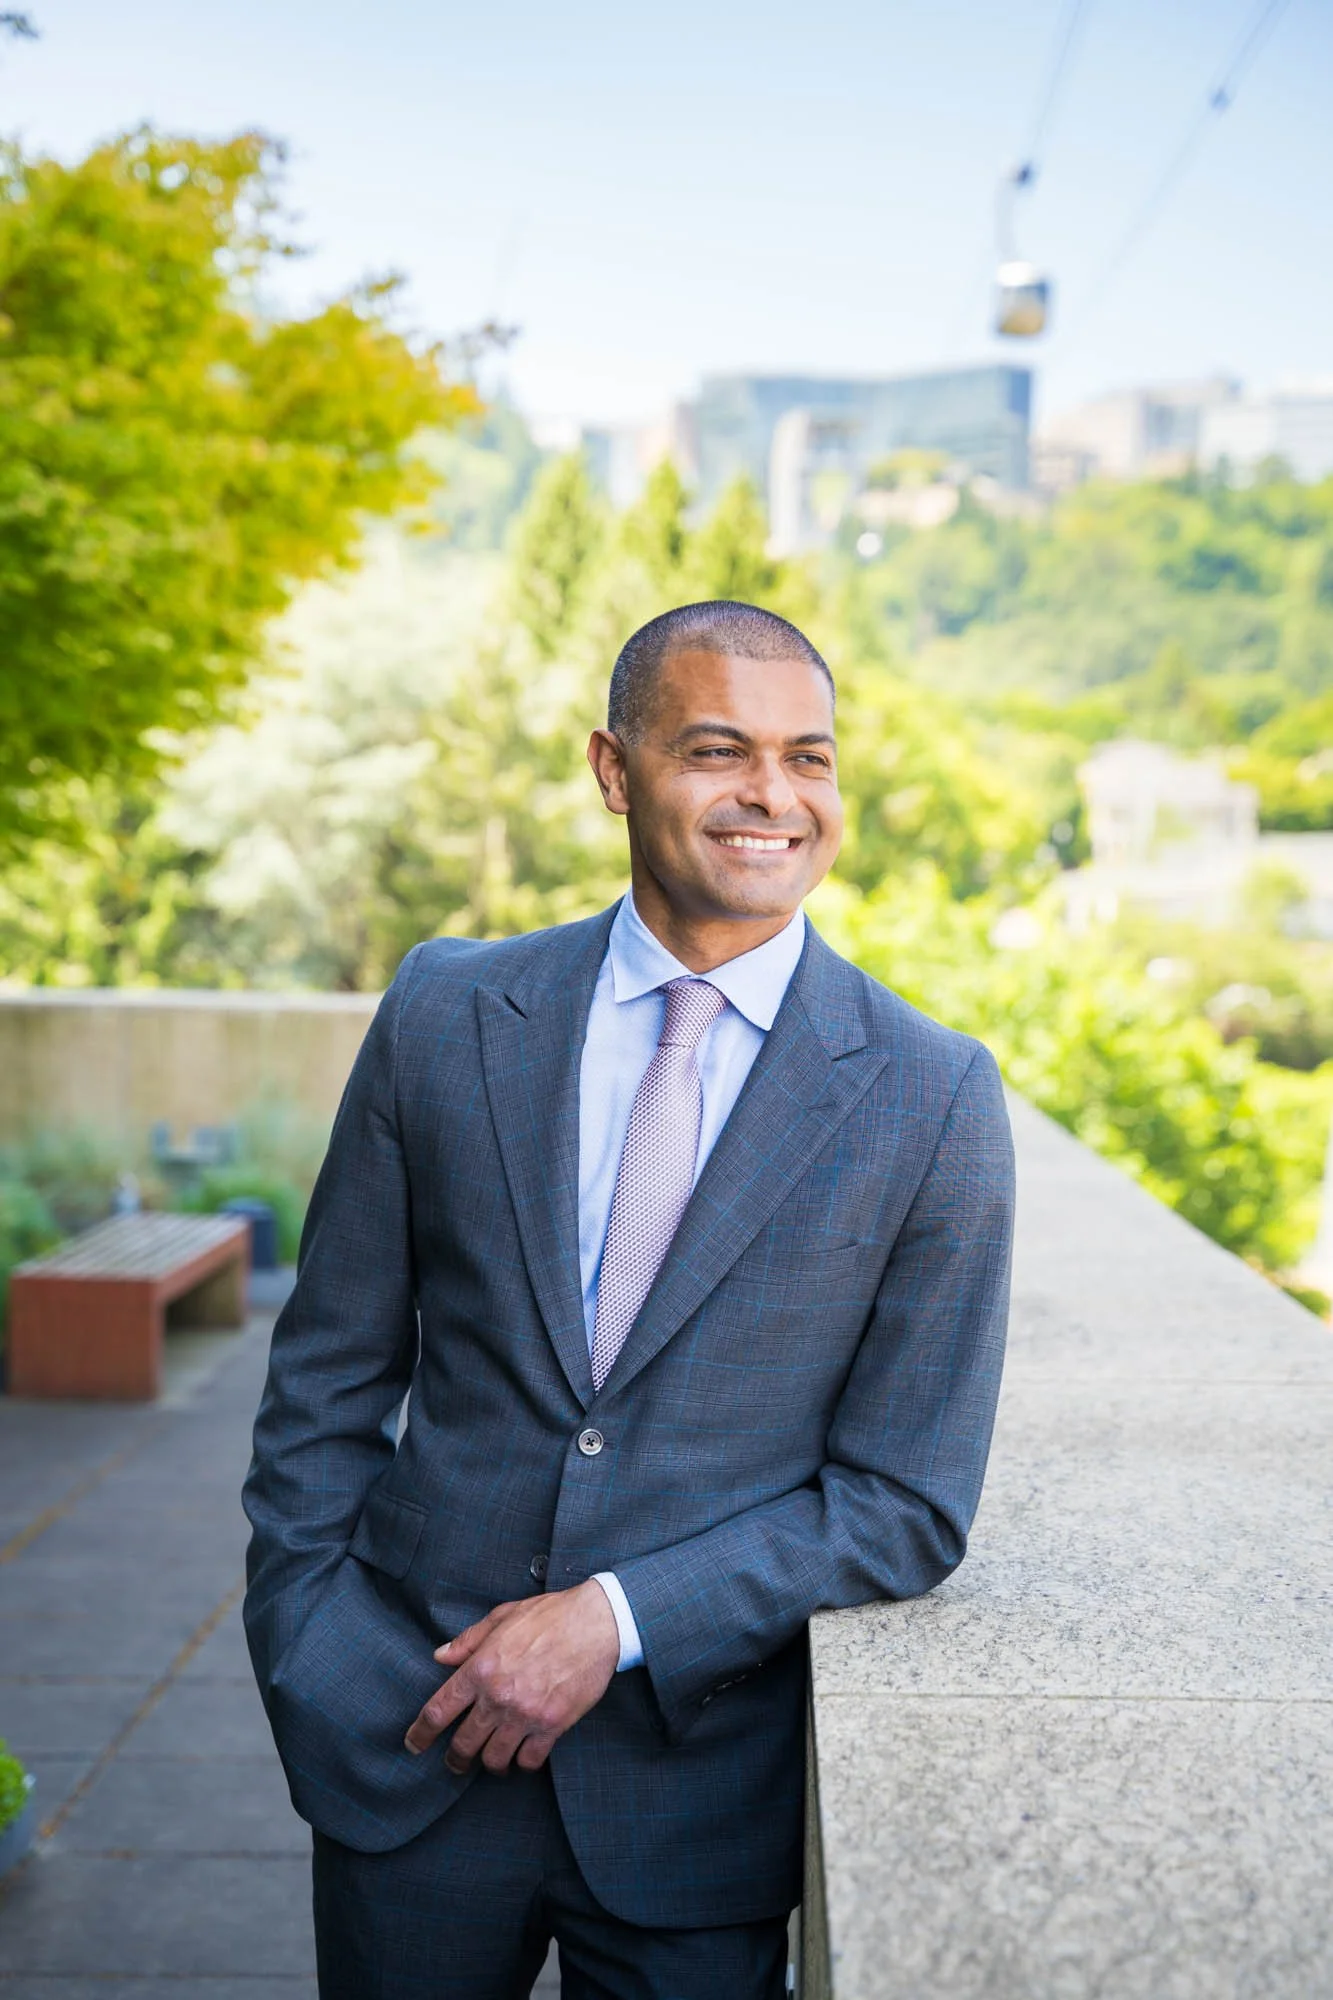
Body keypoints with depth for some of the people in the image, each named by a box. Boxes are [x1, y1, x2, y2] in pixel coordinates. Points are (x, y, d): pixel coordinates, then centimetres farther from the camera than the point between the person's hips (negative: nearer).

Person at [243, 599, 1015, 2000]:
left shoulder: (934, 1097, -9)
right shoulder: (447, 1013, -3)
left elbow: (910, 1503, -7)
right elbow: (329, 1371, 4)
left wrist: (619, 1621, -15)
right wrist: (307, 1663, -2)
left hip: (699, 1787, -1)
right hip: (410, 1742, 2)